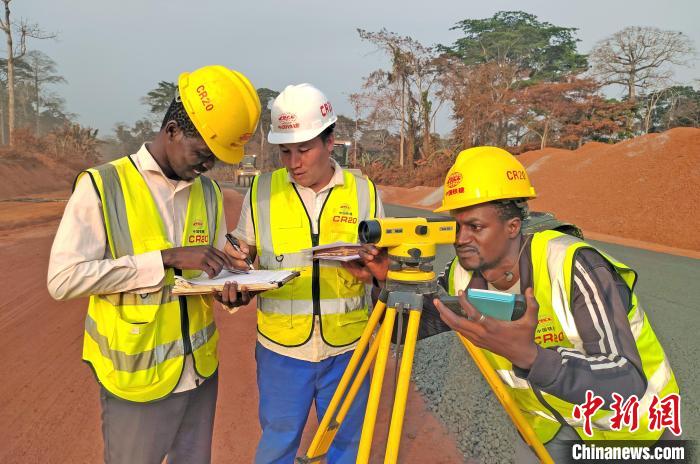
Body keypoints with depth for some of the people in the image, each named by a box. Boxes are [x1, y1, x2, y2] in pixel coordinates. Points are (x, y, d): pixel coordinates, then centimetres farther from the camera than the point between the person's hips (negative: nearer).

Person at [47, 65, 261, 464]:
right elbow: (63, 278, -18)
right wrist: (168, 257, -24)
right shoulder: (101, 186, -12)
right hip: (138, 376, -4)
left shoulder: (209, 191, 4)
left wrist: (229, 288, -13)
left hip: (201, 370, 5)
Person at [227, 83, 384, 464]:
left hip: (347, 346, 1)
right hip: (281, 347, 0)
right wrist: (237, 275, -14)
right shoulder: (261, 191, -1)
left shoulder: (364, 191, -1)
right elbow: (243, 255, 8)